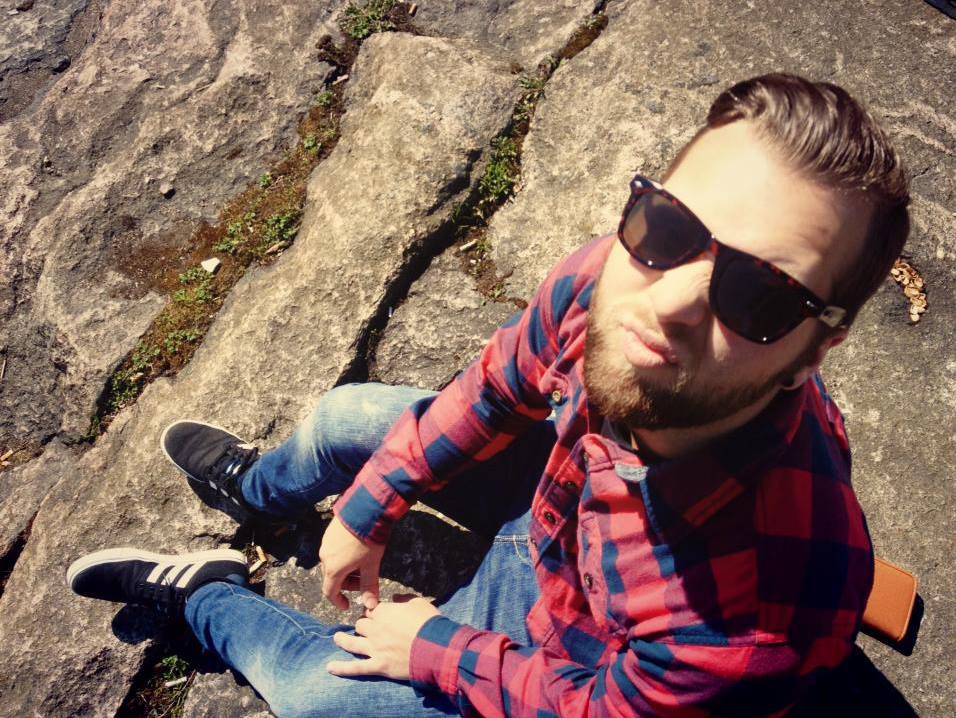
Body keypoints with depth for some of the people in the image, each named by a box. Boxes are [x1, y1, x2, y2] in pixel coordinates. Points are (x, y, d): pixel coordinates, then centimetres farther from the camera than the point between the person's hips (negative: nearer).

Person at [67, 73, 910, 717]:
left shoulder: (773, 592, -46)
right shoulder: (610, 283, -33)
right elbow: (493, 391, -10)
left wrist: (436, 649, -12)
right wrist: (366, 508, 0)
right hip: (556, 505, 4)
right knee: (345, 415, 10)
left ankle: (202, 594, 36)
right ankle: (258, 488, 47)